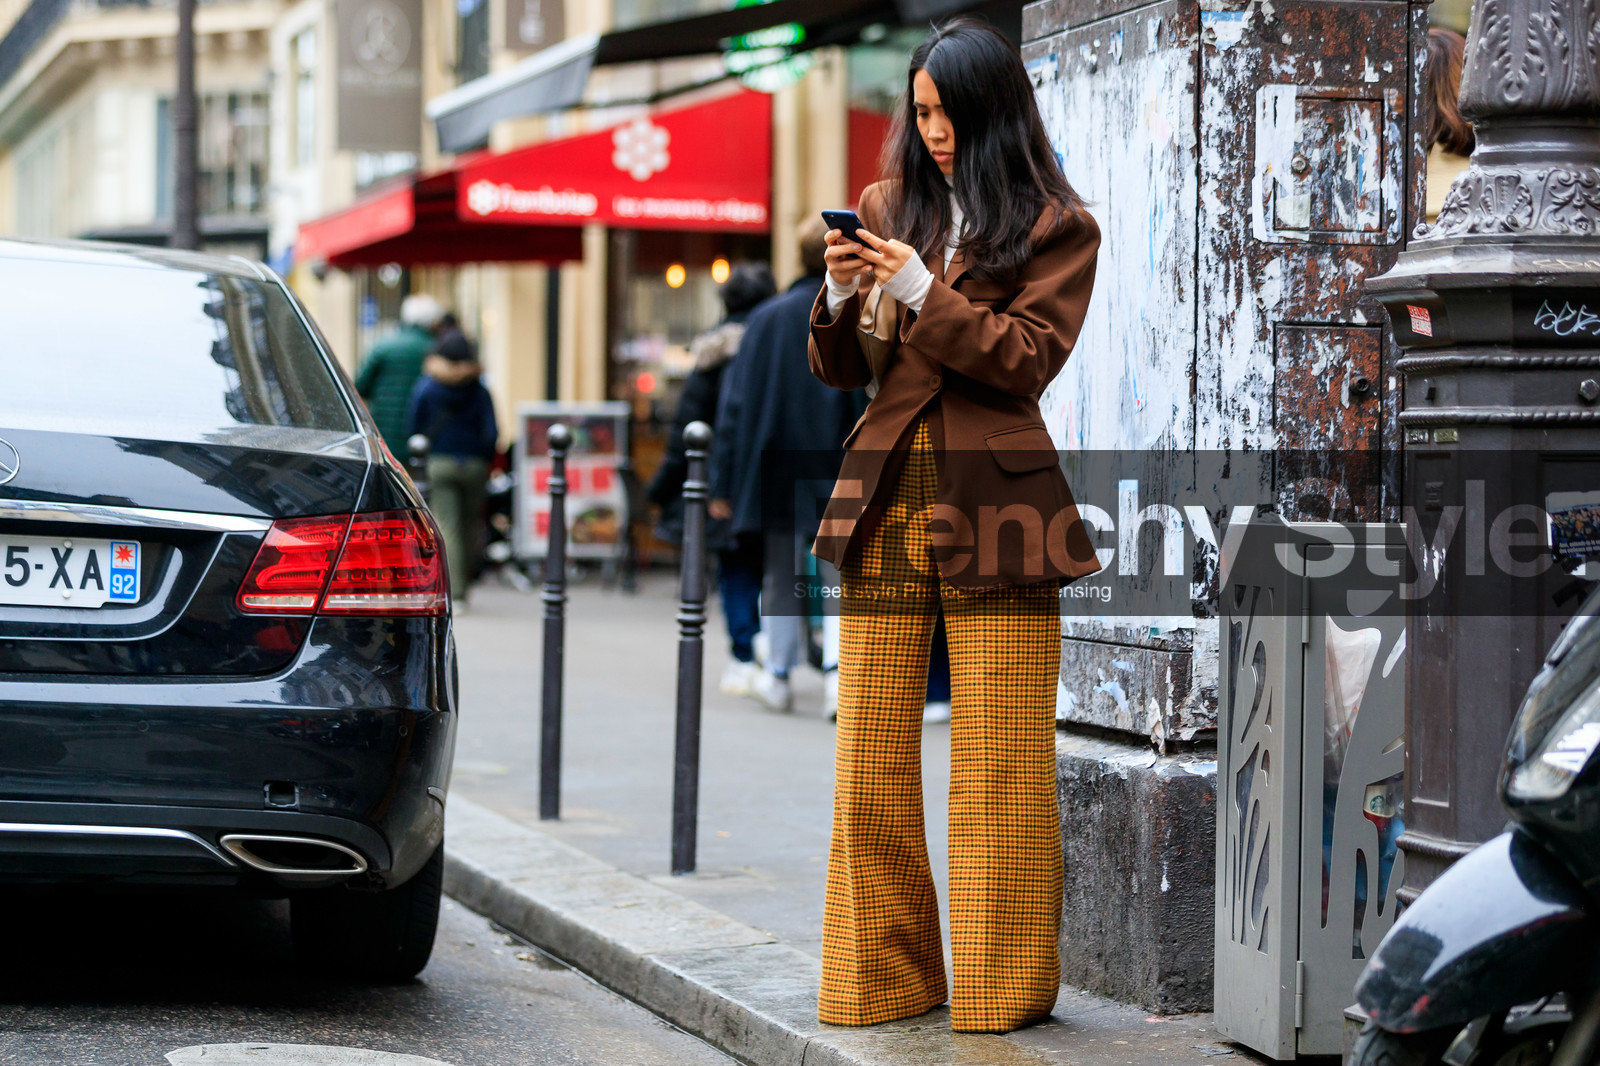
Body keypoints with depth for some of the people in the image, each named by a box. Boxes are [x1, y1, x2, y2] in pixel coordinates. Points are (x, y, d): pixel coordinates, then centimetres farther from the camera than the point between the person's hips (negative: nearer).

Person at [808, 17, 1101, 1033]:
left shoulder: (1056, 227, 4)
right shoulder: (889, 208, 15)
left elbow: (1031, 357, -8)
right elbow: (839, 369, 14)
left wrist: (923, 292, -14)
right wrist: (841, 297, -5)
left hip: (993, 505, -4)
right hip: (889, 500, 4)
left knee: (1000, 763, -3)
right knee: (871, 759, 3)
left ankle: (1005, 986, 6)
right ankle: (884, 977, 12)